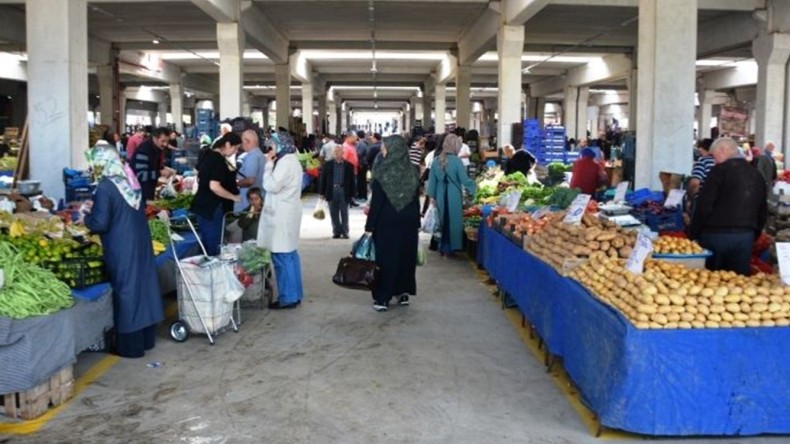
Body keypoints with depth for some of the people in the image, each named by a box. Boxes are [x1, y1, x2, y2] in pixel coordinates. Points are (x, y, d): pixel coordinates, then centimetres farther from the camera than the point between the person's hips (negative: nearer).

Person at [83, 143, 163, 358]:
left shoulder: (105, 186, -17)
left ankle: (130, 345, 12)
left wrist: (87, 216, 3)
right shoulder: (130, 179, 6)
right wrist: (96, 207, 20)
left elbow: (100, 223, -17)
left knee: (126, 289, 2)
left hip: (121, 248, -7)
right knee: (142, 284, 14)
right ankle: (146, 338, 26)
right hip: (140, 242, 7)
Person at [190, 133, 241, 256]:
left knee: (206, 245, 16)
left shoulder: (209, 156, 10)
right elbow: (214, 187, -25)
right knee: (214, 247, -1)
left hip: (202, 205, 9)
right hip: (212, 208, -9)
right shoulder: (220, 160, -18)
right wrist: (234, 197, -15)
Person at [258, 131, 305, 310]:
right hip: (286, 213, 11)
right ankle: (293, 294, 18)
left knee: (282, 256, -5)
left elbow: (271, 186, -19)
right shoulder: (290, 160, 17)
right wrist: (272, 162, 10)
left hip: (282, 215, -11)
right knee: (289, 254, 13)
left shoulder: (285, 162, -16)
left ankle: (288, 297, 0)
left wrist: (269, 164, -11)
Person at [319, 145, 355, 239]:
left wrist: (351, 194, -1)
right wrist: (322, 192, 2)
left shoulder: (348, 166, 2)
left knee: (344, 213, 2)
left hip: (344, 192, -2)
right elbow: (323, 179, 7)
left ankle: (345, 232, 9)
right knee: (334, 213, 6)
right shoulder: (328, 165, 7)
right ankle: (336, 232, 14)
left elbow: (351, 180, 2)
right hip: (332, 191, 2)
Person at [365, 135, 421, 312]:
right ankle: (404, 293, 23)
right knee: (406, 256, 15)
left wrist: (369, 226, -8)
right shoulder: (412, 172, -1)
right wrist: (417, 224, 12)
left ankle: (382, 298, 5)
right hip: (409, 222, 4)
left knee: (386, 257, 3)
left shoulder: (382, 173, -15)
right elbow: (416, 200, 4)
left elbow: (376, 203, -14)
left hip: (387, 223, -4)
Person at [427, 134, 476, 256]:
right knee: (453, 221, 8)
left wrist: (432, 195, 11)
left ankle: (442, 248, 23)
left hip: (441, 195, 5)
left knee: (443, 221, 16)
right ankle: (449, 249, 12)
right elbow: (464, 180, -13)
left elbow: (432, 180, 4)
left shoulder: (437, 161, 1)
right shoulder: (457, 161, -13)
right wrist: (474, 187, 2)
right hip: (454, 195, -4)